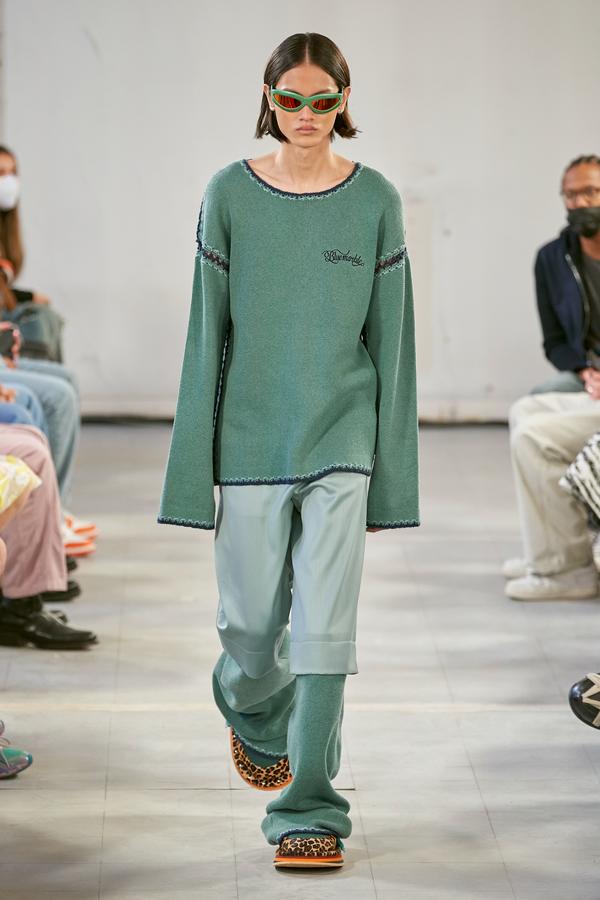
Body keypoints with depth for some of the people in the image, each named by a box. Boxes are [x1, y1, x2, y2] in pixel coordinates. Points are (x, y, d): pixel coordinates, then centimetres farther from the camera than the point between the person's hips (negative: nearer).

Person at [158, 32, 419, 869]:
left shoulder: (375, 201, 0)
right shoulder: (229, 196, -1)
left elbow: (391, 338, 3)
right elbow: (207, 331, 1)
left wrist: (390, 469, 1)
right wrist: (194, 469, -1)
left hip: (340, 439, -1)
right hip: (251, 438, 1)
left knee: (325, 625, -7)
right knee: (252, 621, 9)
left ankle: (310, 810, 0)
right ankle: (253, 714, 43)